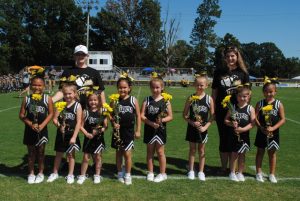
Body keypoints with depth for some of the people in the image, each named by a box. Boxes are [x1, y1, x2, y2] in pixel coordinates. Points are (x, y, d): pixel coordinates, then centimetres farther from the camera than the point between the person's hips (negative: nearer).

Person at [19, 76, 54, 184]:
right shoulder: (27, 99, -4)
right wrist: (30, 124, -17)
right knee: (31, 152, 11)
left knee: (40, 151, 9)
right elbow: (21, 115, -2)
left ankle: (41, 173, 24)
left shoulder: (47, 99, -6)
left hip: (42, 129, -1)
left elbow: (51, 113, -6)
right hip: (29, 129, 1)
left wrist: (42, 125, -16)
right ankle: (31, 173, 24)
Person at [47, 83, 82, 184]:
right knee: (58, 154, 15)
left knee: (71, 154, 10)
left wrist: (74, 137, -15)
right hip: (61, 134, 2)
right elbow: (55, 119, -2)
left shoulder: (77, 106, -9)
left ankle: (70, 175, 24)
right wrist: (59, 125, -24)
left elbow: (78, 122, -11)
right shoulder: (60, 104, -2)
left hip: (72, 134, -2)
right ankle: (55, 173, 31)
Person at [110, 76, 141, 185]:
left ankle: (128, 175, 16)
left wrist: (138, 130, -1)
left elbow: (138, 116, -1)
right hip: (118, 131, 2)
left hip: (129, 131, -2)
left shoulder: (133, 100, -5)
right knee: (118, 153, 12)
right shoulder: (114, 101, -3)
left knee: (127, 154, 1)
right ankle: (120, 173, 27)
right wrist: (113, 123, -14)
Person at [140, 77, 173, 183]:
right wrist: (151, 123, -19)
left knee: (160, 152, 7)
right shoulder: (147, 100, -2)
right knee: (150, 152, 11)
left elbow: (170, 116, -2)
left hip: (160, 129, -1)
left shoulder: (165, 101, -4)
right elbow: (142, 115, -6)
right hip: (149, 129, 2)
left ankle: (162, 174, 20)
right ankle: (150, 172, 24)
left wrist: (162, 120, -20)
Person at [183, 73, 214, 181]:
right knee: (192, 149, 11)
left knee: (201, 150, 12)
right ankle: (191, 171, 21)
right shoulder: (191, 98, -6)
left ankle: (201, 171, 23)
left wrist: (205, 127, -14)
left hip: (203, 128, 0)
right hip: (192, 128, 0)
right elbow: (185, 114, -3)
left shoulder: (209, 99, -6)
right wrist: (192, 122, -17)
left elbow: (212, 116, -4)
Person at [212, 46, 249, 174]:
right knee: (224, 139, 8)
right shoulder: (219, 71, 3)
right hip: (222, 111, 1)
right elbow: (214, 92, 5)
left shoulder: (242, 72, 1)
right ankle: (223, 167, 21)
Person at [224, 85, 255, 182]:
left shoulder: (250, 108, -4)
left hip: (244, 135, 1)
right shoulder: (233, 107, -2)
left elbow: (252, 123, -9)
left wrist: (243, 129, -21)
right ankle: (232, 173, 20)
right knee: (234, 153, 7)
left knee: (242, 154, 11)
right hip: (233, 135, 0)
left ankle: (240, 173, 26)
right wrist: (231, 124, -19)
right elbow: (226, 120, 1)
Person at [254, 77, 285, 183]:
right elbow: (255, 118, -7)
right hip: (261, 132, 0)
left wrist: (273, 128, -19)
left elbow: (283, 119, -8)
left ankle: (272, 174, 23)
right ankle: (259, 173, 22)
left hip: (273, 133, 0)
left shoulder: (279, 104, -5)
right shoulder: (260, 103, -4)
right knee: (260, 152, 11)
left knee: (272, 153, 10)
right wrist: (261, 127, -21)